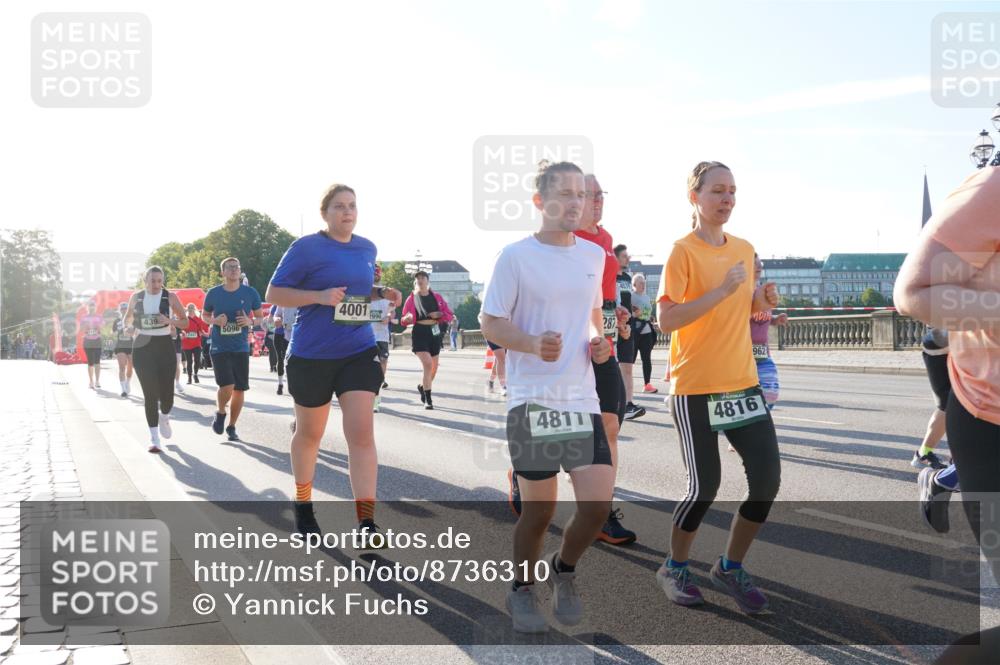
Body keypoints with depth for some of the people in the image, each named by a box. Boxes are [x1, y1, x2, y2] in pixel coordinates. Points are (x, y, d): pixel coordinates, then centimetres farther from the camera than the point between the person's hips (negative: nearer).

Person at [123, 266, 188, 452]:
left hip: (164, 347, 0)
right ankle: (154, 438, 2)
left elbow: (185, 322, 2)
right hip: (142, 348, 0)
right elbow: (128, 318, 21)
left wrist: (170, 321, -17)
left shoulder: (170, 297, -1)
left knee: (167, 393, -2)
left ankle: (164, 418, 35)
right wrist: (130, 327, -1)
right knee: (150, 393, -5)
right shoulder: (136, 297, 4)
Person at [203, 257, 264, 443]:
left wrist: (250, 322, -14)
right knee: (227, 386, -16)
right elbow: (205, 316, 12)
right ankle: (220, 413, 17)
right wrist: (215, 321, -10)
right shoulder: (213, 293, -2)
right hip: (219, 347, -2)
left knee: (239, 389, 5)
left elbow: (260, 317, 9)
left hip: (241, 348, 2)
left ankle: (231, 427, 25)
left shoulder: (250, 293, -2)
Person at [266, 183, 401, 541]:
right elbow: (274, 293, -8)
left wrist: (382, 293, 3)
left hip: (359, 352, 3)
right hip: (312, 355, -3)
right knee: (309, 433, 14)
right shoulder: (307, 247, -8)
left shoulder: (368, 249, 9)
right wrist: (320, 296, -21)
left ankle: (366, 522, -9)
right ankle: (303, 505, 37)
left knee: (362, 432, -10)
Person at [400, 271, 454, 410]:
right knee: (427, 364, -20)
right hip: (419, 333, -4)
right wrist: (407, 318, -19)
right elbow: (404, 320, 4)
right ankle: (428, 399, -13)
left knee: (433, 367, 13)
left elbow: (449, 315, 7)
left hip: (434, 332, 4)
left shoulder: (436, 297, 7)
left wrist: (440, 314, -13)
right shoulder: (411, 299, 2)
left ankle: (423, 387, 43)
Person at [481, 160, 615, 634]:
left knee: (598, 502, -4)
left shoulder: (593, 254, 10)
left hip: (583, 398, 4)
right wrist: (533, 343, -23)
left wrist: (598, 341, 3)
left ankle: (564, 571, 26)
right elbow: (490, 323, -5)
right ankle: (523, 591, 28)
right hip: (532, 399, -4)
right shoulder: (516, 256, -6)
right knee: (539, 507, 3)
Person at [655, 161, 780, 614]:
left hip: (743, 381, 7)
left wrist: (761, 301, 1)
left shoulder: (745, 249, 10)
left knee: (767, 478, 1)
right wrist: (720, 291, -23)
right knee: (705, 486, -3)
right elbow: (667, 320, -18)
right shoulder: (683, 251, -10)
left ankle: (730, 567, 21)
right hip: (695, 387, -6)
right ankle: (674, 569, 21)